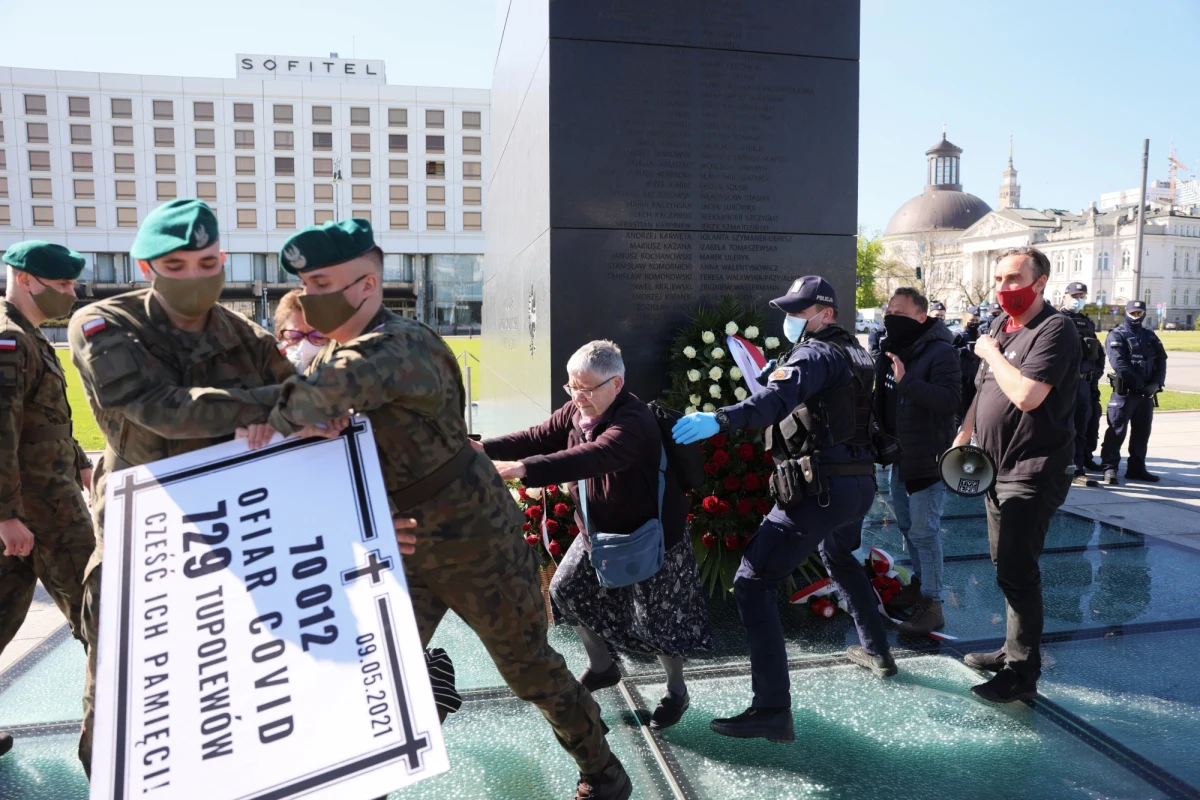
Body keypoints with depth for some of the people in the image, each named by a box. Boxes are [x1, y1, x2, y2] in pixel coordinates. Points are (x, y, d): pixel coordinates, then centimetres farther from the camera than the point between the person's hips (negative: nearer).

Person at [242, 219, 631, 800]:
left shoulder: (402, 346, -27)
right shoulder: (334, 353, 3)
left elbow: (345, 379, -49)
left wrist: (281, 414, -37)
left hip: (474, 537, -6)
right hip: (403, 545, 7)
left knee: (529, 666, 10)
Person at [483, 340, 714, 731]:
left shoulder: (634, 422, -33)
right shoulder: (575, 411, -6)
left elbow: (589, 459, -48)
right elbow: (538, 438, -5)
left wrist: (523, 469, -58)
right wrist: (484, 448, -21)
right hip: (599, 530, 8)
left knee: (657, 619, 2)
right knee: (566, 591, 14)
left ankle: (676, 691, 31)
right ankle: (601, 667, 37)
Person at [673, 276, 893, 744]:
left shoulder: (814, 353, -11)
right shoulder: (854, 354, 18)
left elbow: (779, 399, -31)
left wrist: (719, 420, -46)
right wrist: (772, 380, 7)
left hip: (819, 489, -10)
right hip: (860, 482, 10)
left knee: (753, 584, -10)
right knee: (840, 559, 37)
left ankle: (772, 711, -14)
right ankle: (877, 652, 50)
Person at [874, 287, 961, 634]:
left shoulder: (941, 352, -17)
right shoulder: (893, 349, 9)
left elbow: (950, 399, -30)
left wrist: (907, 381, -39)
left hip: (929, 458, -9)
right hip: (900, 455, 9)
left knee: (924, 530, -6)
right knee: (908, 526, 19)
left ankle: (932, 604, 3)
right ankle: (920, 583, 36)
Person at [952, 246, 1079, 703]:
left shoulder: (1053, 330, -16)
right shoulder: (999, 326, 12)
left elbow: (1027, 395, -29)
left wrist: (991, 354, -15)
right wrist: (965, 434, 14)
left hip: (1032, 472, -9)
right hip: (998, 468, 9)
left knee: (1017, 572, -6)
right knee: (1006, 566, 17)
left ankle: (1022, 673, 5)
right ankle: (1013, 650, 30)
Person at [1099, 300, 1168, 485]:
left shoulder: (1150, 336, 15)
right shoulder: (1117, 335, -3)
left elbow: (1161, 361, 8)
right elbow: (1119, 364, -14)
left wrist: (1156, 383, -8)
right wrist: (1139, 384, -18)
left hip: (1147, 393, 6)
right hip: (1124, 392, -6)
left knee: (1142, 433, 11)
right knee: (1117, 431, -6)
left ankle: (1137, 468, 19)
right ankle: (1109, 468, -3)